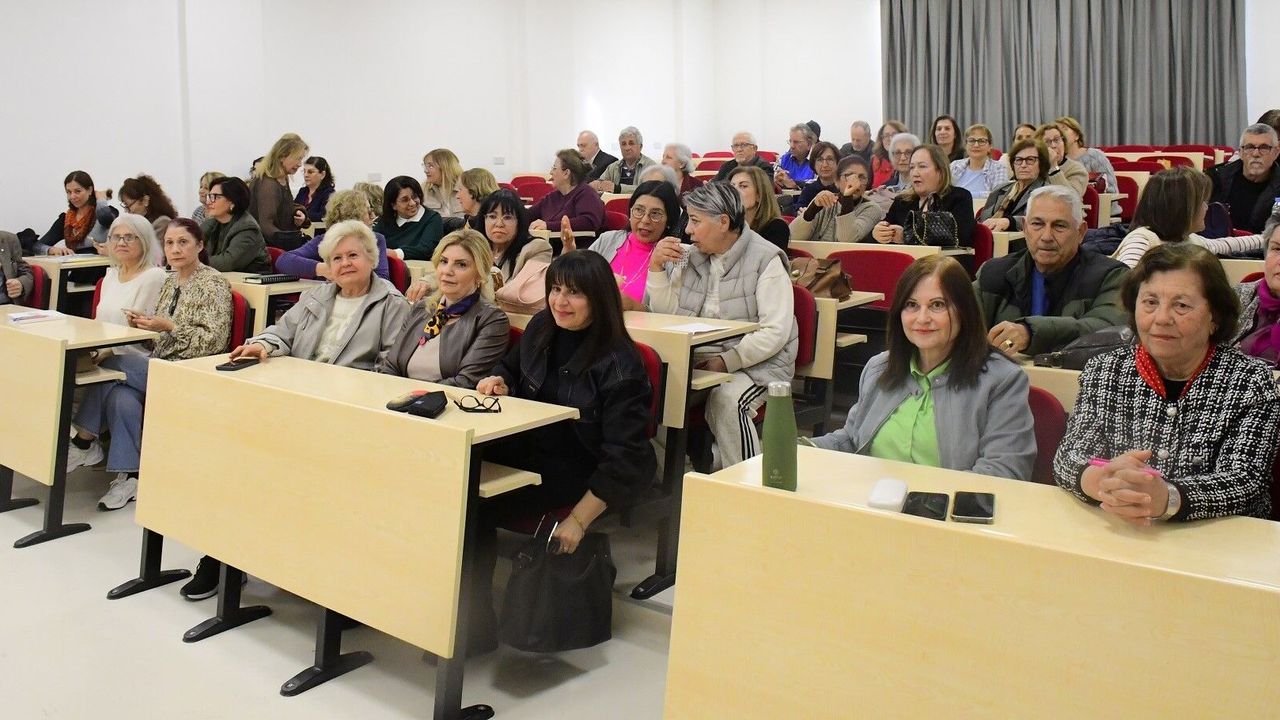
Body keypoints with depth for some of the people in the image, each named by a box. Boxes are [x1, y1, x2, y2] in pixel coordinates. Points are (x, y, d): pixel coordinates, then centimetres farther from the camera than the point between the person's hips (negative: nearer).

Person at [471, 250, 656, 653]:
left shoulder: (619, 366, -16)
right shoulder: (540, 329, 5)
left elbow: (623, 457, -18)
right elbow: (511, 369, 26)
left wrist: (578, 519, -22)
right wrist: (499, 382, 1)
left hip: (578, 477, -6)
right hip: (527, 455, 6)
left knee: (479, 507, -26)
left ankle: (477, 628, -10)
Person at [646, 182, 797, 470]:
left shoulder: (766, 260, -8)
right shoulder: (691, 258, 12)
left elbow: (775, 332, -15)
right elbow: (667, 315, 8)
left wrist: (727, 361, -20)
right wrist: (656, 268, -3)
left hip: (756, 361, -5)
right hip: (699, 356, 5)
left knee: (726, 400, -34)